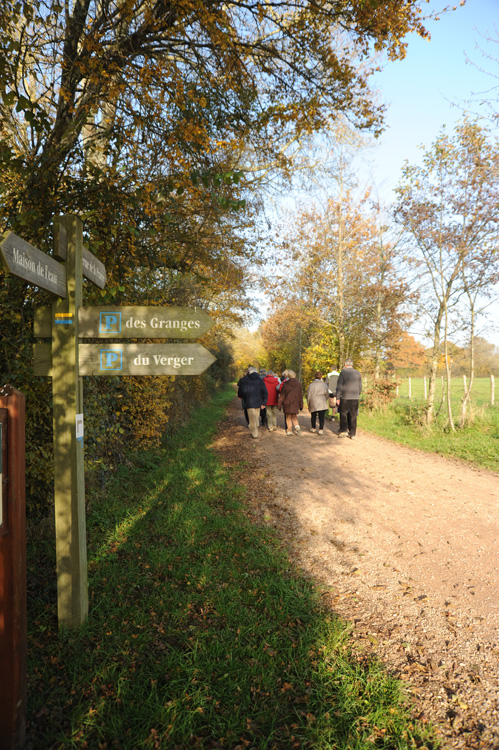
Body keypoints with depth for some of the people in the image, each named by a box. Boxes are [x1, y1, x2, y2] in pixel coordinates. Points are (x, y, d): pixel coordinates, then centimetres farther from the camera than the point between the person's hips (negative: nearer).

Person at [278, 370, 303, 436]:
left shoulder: (285, 384, -8)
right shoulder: (298, 384, 1)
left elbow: (282, 395, -5)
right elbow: (301, 395, 5)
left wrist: (280, 405, 1)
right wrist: (301, 405, 12)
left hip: (287, 403, -2)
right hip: (295, 403, 2)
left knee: (288, 418, 9)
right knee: (294, 417, 15)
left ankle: (289, 431, 8)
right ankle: (297, 426, -9)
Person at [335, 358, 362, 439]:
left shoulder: (343, 372, -5)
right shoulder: (358, 373, 6)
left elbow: (339, 386, -8)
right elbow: (360, 387, 10)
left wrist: (337, 398, -4)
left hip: (345, 397, -3)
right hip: (355, 398, 3)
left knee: (343, 414, 9)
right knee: (353, 416, 6)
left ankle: (343, 430, 4)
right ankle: (352, 434, 8)